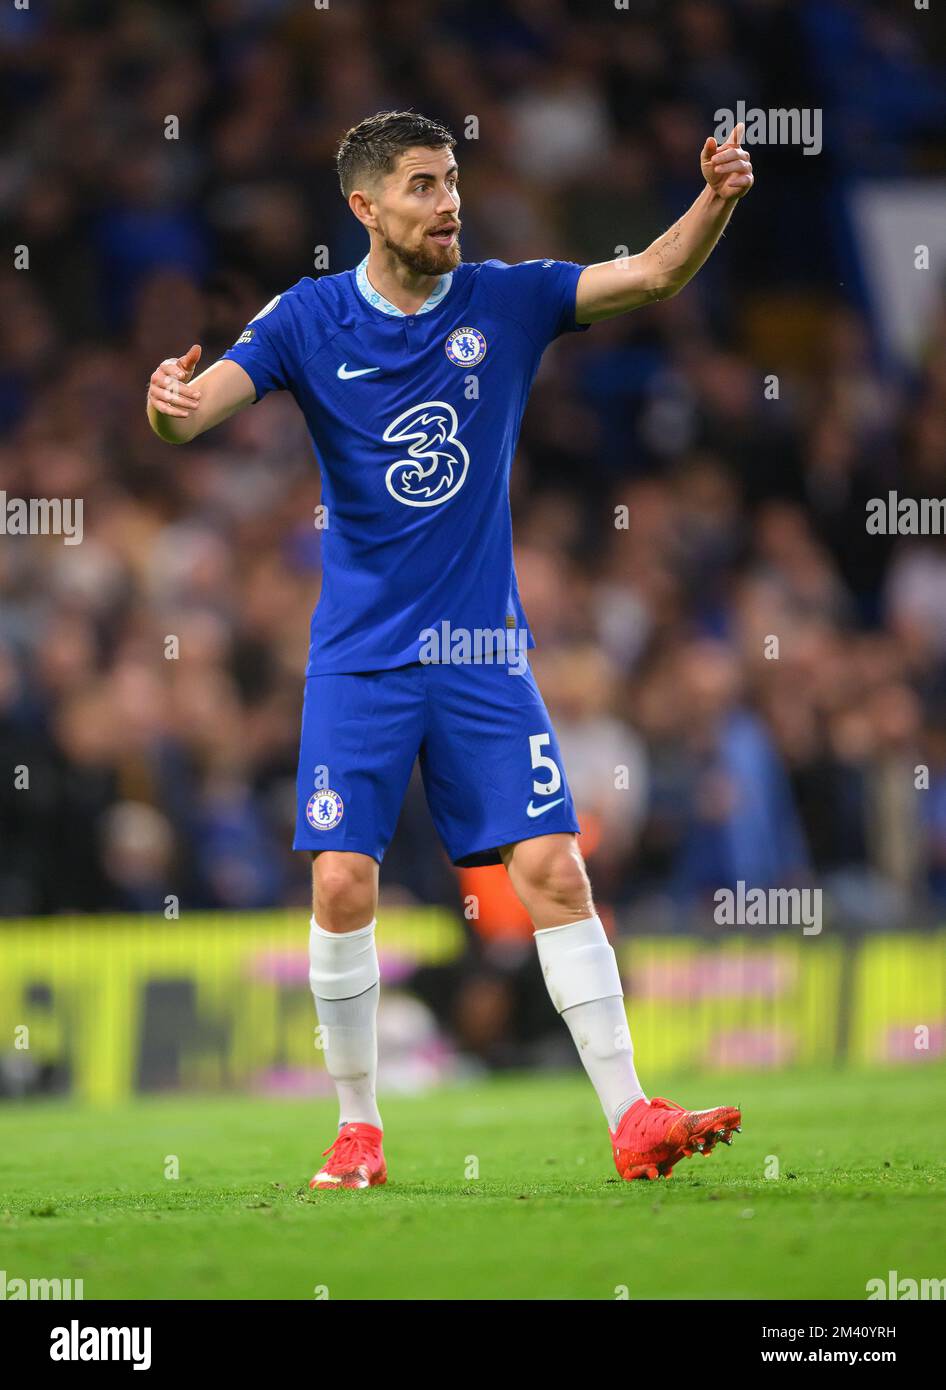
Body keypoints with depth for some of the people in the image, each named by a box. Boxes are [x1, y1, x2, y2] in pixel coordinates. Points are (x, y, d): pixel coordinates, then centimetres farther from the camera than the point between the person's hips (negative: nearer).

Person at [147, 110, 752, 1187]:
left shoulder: (505, 301, 1)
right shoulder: (308, 320, -3)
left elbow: (655, 273, -6)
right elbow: (193, 412, -13)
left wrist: (716, 199, -25)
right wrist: (168, 404, -37)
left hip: (483, 651, 1)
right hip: (360, 655, -1)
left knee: (552, 869, -7)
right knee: (342, 883, -7)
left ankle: (631, 1120, -4)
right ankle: (358, 1130, 8)